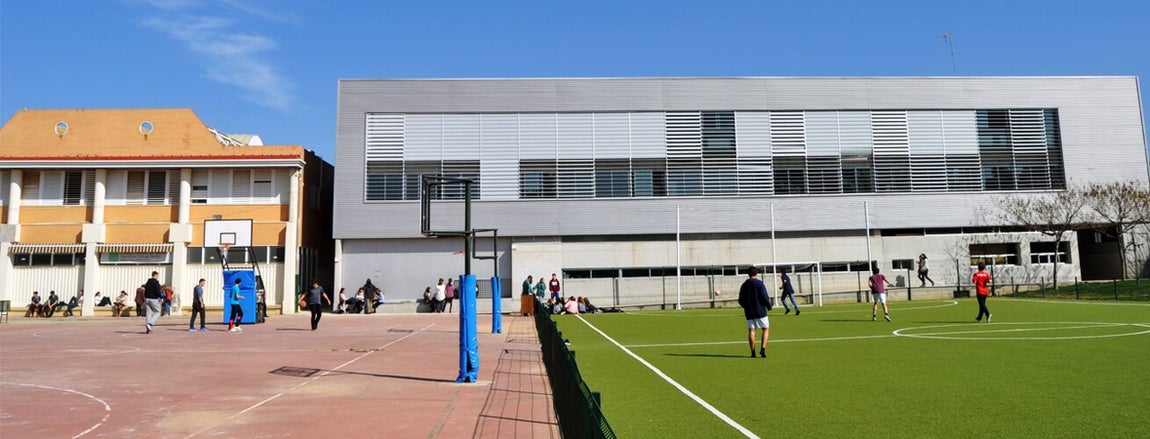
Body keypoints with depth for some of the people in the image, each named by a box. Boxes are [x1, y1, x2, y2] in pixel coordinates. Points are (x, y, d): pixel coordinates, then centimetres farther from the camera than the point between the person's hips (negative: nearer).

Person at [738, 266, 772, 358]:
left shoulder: (744, 285, 6)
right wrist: (769, 306, 5)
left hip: (749, 312, 3)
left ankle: (753, 352, 3)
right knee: (766, 329, 7)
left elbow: (740, 301, 9)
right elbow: (765, 297, -12)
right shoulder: (759, 283, -6)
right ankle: (763, 349, -8)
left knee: (751, 331, 5)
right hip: (760, 311, -3)